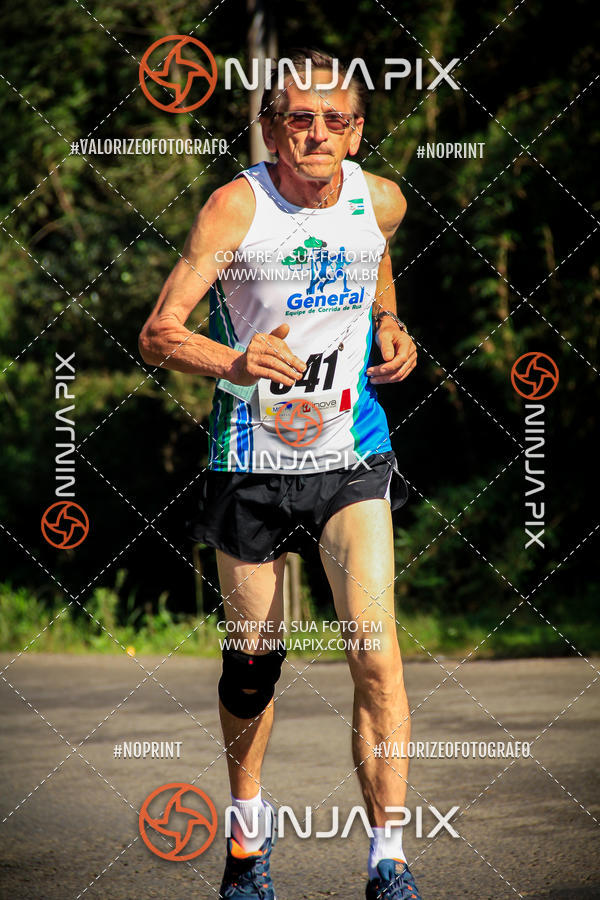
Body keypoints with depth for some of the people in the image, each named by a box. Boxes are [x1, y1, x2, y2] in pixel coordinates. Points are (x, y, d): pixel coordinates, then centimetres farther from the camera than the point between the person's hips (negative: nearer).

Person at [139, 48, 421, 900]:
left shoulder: (380, 200, -2)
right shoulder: (238, 206, -14)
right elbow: (158, 332, -18)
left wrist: (391, 325, 4)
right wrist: (235, 363, -37)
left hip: (353, 457, 2)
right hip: (253, 461, -1)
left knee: (376, 657, -12)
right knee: (254, 658, 11)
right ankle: (249, 826, 36)